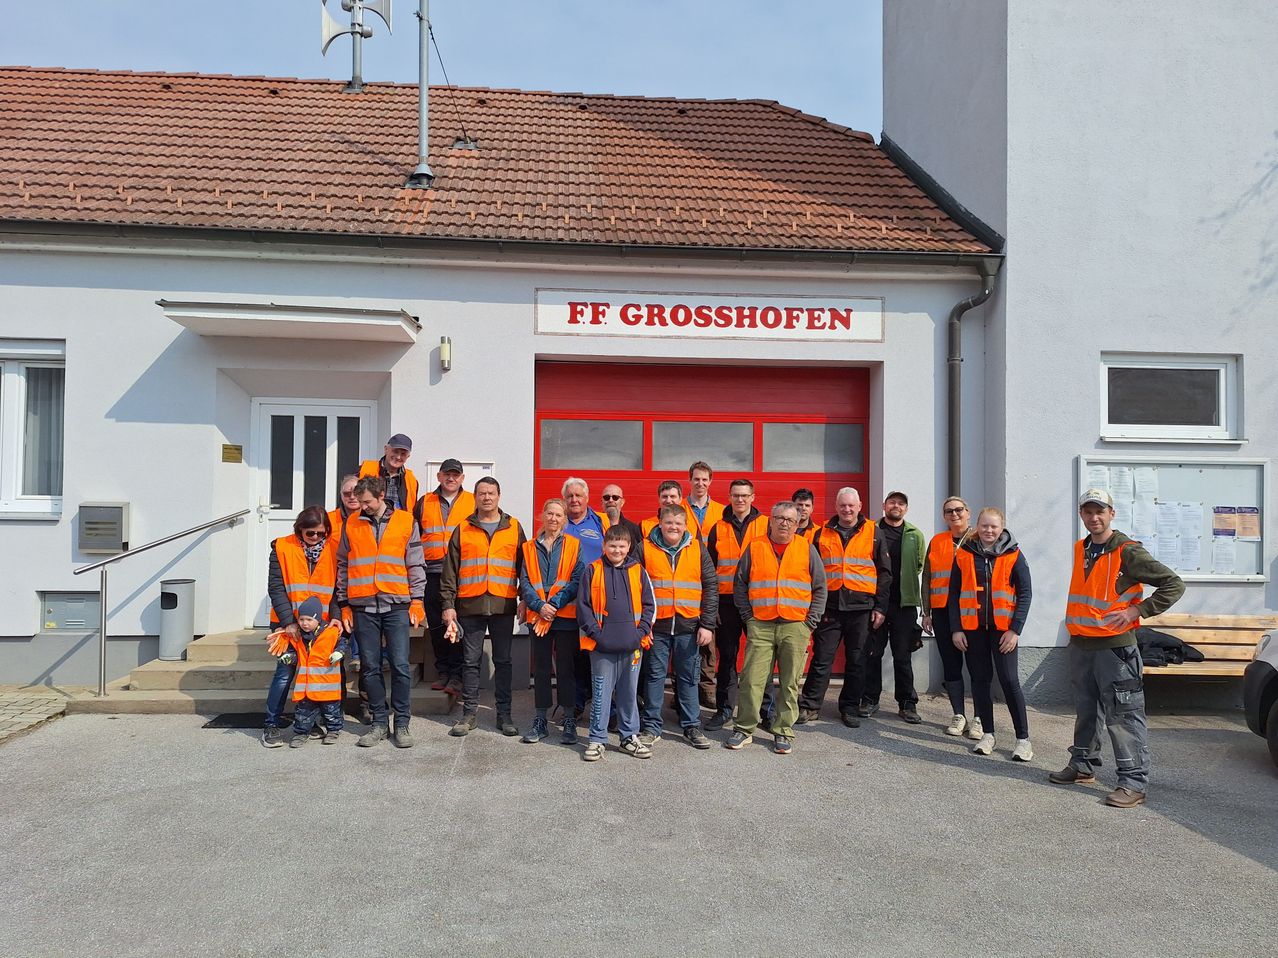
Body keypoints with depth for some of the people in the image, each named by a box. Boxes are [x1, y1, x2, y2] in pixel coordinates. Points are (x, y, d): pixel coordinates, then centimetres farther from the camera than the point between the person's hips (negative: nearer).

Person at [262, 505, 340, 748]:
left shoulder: (333, 549, 0)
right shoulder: (282, 548, -4)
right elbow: (275, 588, -6)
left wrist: (336, 616, -13)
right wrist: (289, 621, -12)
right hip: (288, 623, -2)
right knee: (285, 671, -3)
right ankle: (271, 725, 7)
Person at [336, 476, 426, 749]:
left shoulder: (406, 521, 4)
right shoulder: (352, 524, 10)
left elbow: (416, 564, 5)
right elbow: (343, 566, 13)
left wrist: (417, 600, -1)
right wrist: (344, 604, 9)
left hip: (396, 605, -2)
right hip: (363, 606, 2)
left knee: (400, 665, -3)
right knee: (370, 667, 6)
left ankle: (402, 724, 8)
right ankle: (379, 722, 17)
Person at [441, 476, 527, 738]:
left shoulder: (514, 528, 8)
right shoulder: (463, 530, 8)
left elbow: (524, 566, 10)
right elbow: (450, 571, 7)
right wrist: (448, 604, 0)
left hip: (503, 606, 0)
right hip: (470, 606, 0)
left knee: (503, 660, 5)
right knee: (470, 661, 5)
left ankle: (504, 714, 13)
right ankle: (470, 712, 15)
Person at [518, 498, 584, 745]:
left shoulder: (573, 546, 3)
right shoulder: (530, 547, 9)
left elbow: (577, 580, -6)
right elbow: (525, 581, 3)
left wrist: (554, 604, -15)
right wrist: (539, 605, -12)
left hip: (566, 616, -2)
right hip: (537, 617, 2)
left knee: (566, 668, 3)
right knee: (541, 668, 9)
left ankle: (569, 722, 12)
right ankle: (540, 721, 18)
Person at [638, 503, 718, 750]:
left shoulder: (697, 549, 5)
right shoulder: (645, 549, 2)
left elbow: (711, 587, 4)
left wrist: (707, 625, -2)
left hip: (689, 626, 1)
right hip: (656, 625, -1)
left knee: (688, 677, 9)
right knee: (654, 676, 6)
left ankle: (692, 727, 20)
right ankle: (651, 726, 18)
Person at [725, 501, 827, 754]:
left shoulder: (807, 549, 8)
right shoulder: (754, 548, 7)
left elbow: (820, 588, 10)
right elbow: (739, 584, 11)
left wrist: (810, 622, 2)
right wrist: (748, 617, 3)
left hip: (795, 627, 0)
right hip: (760, 626, 0)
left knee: (790, 683, 4)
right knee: (751, 679, -1)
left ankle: (783, 732, 15)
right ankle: (744, 729, 10)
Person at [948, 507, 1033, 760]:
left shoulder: (1013, 555, -1)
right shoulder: (964, 554, 3)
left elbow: (1025, 593, -2)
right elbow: (954, 594, 6)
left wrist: (1015, 629, -9)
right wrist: (956, 629, 1)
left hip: (1003, 627, -2)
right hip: (972, 627, 2)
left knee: (1009, 680, -5)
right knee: (980, 679, 8)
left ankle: (1023, 738, 5)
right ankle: (987, 734, 19)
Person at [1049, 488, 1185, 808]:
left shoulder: (1128, 552, -11)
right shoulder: (1081, 549, 11)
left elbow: (1174, 584, -11)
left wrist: (1137, 610, -18)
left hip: (1115, 647, -7)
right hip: (1080, 646, 7)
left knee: (1124, 717, -3)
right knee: (1085, 712, 18)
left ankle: (1134, 781, 3)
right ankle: (1083, 766, 30)